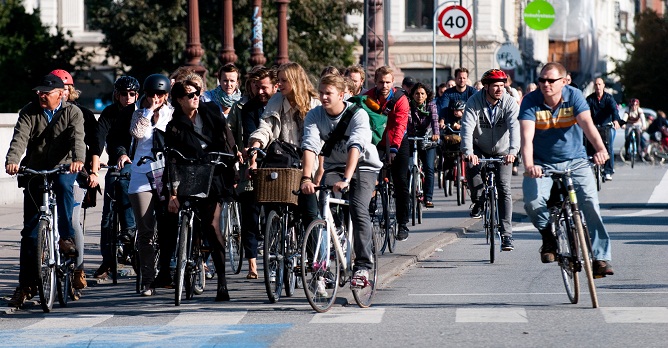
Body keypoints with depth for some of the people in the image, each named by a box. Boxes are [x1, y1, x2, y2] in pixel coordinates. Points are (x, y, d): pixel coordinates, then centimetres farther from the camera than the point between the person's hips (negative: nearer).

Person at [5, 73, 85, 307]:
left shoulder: (72, 113, -3)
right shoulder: (29, 112, 1)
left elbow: (77, 137, -19)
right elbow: (20, 138, -14)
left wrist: (78, 160, -39)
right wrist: (12, 160, -33)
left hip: (63, 168, -2)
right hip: (35, 172, 2)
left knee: (63, 184, -39)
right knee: (30, 231, -1)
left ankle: (67, 237, -27)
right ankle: (26, 285, 5)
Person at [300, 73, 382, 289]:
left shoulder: (358, 114, -21)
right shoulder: (314, 116, -11)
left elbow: (355, 147, -34)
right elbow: (310, 146, -23)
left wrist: (346, 179, -47)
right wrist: (306, 178, -39)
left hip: (363, 166, -3)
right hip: (334, 167, 3)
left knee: (358, 210, -24)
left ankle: (362, 267, -18)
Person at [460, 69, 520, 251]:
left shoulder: (510, 103, -17)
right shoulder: (474, 102, -18)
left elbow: (515, 127, -31)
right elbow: (467, 127, -29)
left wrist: (513, 151, -48)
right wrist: (468, 152, -46)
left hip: (502, 152, 0)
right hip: (479, 150, 0)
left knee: (504, 189, -11)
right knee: (472, 172, -30)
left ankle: (506, 234, -8)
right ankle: (477, 200, 1)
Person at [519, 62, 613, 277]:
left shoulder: (574, 96, -9)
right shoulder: (531, 102, -11)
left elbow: (587, 124, -24)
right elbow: (527, 137, -23)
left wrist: (600, 149, -44)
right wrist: (529, 166, -42)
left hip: (574, 161, 0)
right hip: (543, 164, 0)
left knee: (590, 202, -18)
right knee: (533, 201, -25)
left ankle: (600, 257, -13)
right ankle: (549, 234, 7)